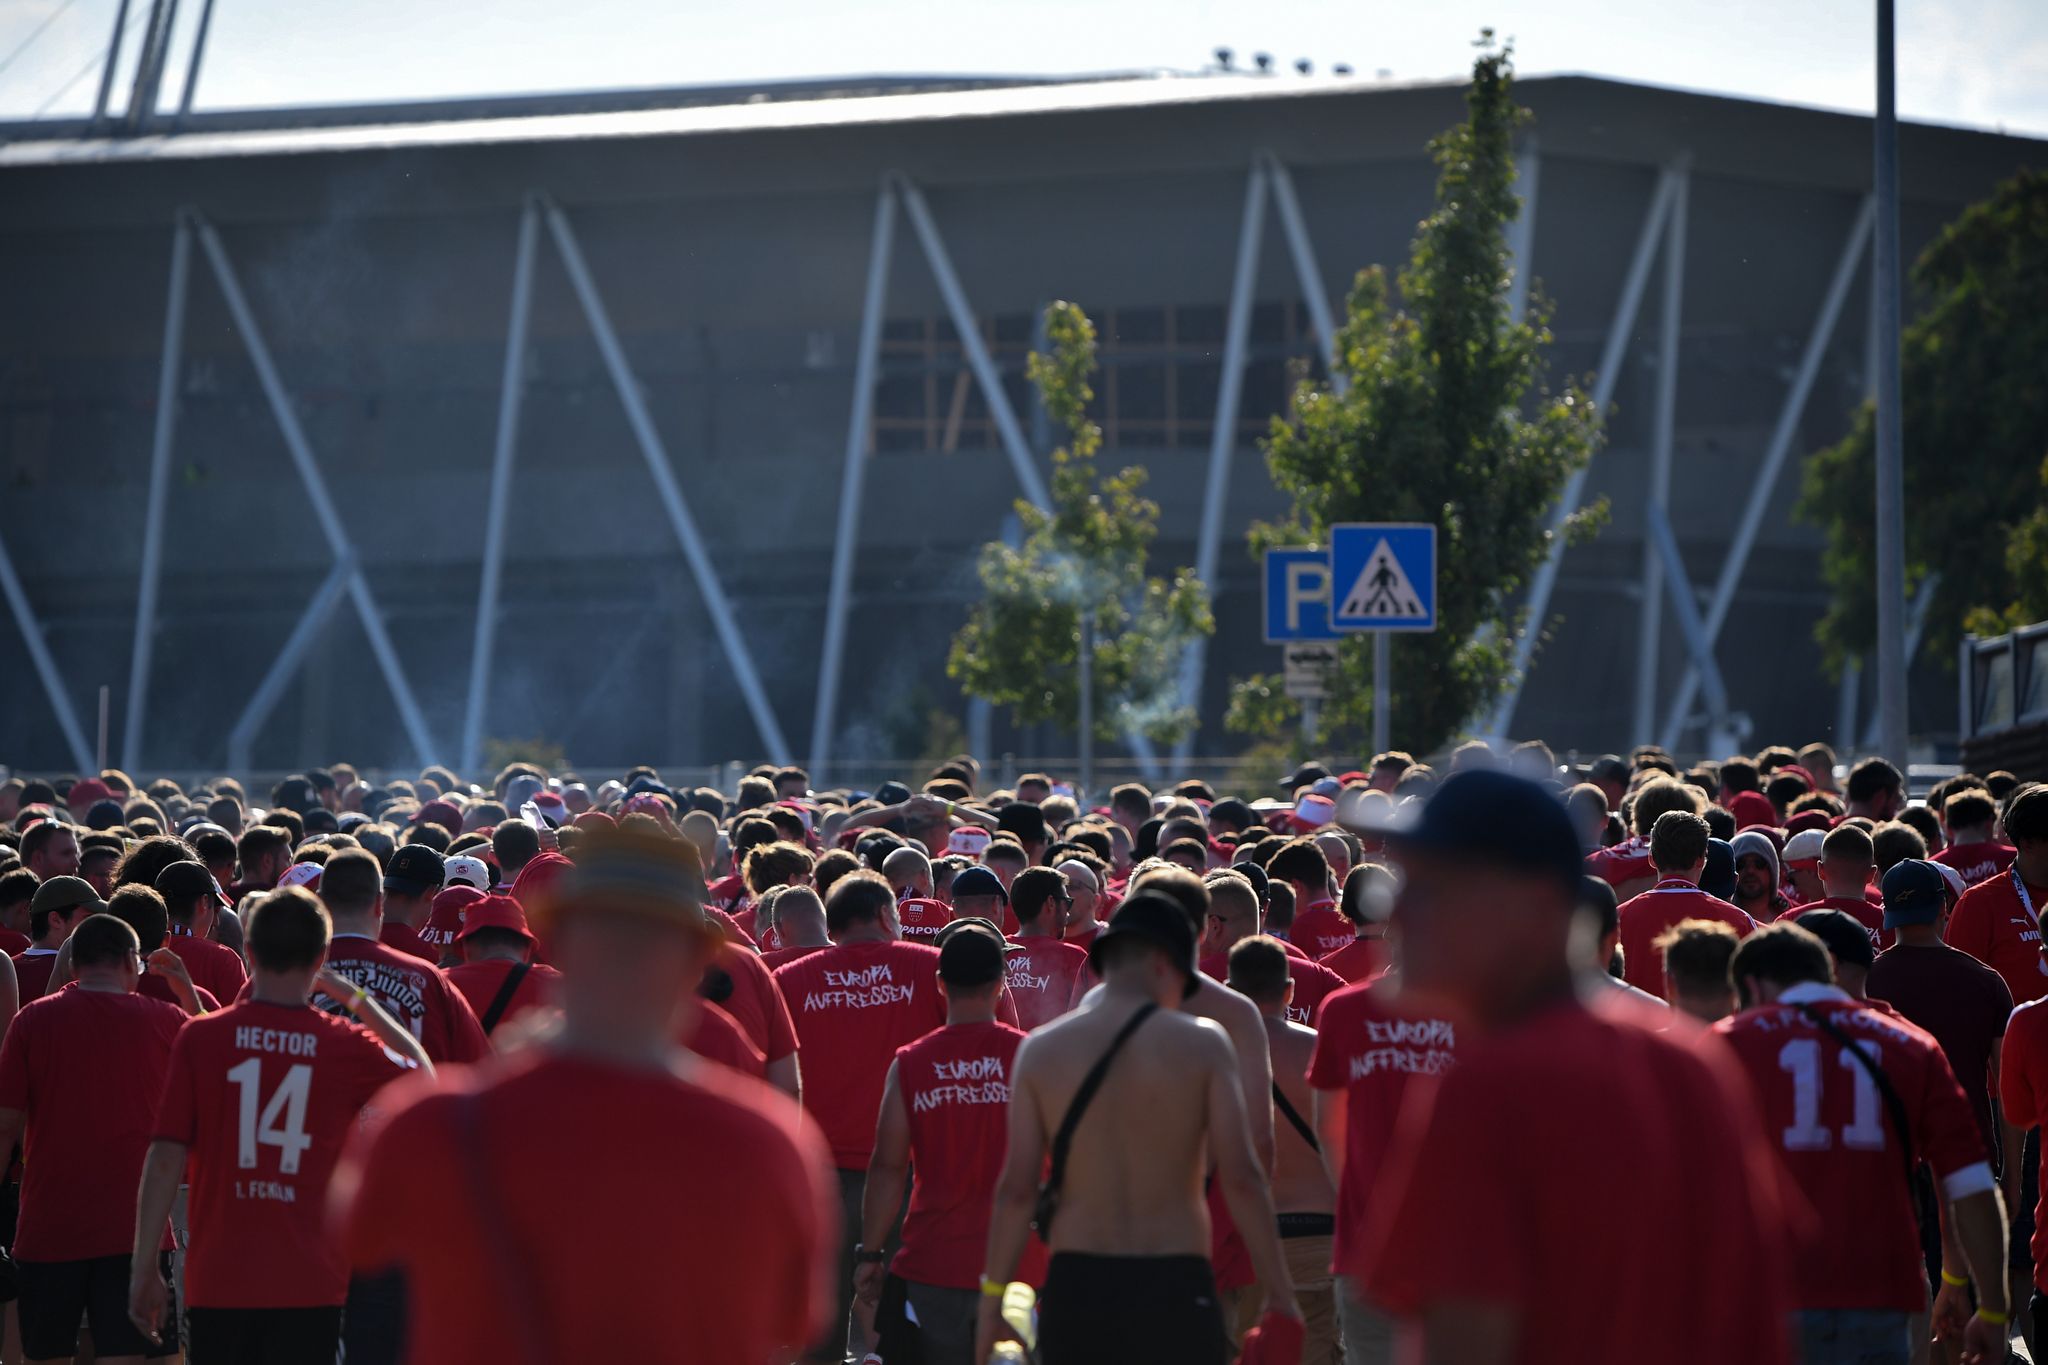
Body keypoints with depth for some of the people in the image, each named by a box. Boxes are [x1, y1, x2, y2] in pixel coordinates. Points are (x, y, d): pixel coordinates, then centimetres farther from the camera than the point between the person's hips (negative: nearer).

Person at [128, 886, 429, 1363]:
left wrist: (143, 1267, 2)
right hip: (308, 1284, 0)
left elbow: (166, 1158, -4)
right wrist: (360, 1001, 19)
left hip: (217, 1282, 0)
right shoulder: (348, 1047, -1)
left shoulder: (200, 1039, -3)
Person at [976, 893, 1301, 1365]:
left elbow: (1016, 1188, -2)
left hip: (1077, 1289, 2)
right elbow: (1241, 1178, -8)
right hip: (1175, 1290, -2)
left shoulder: (1042, 1049, 2)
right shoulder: (1202, 1044, -3)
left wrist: (991, 1297, 5)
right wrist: (1280, 1291, 0)